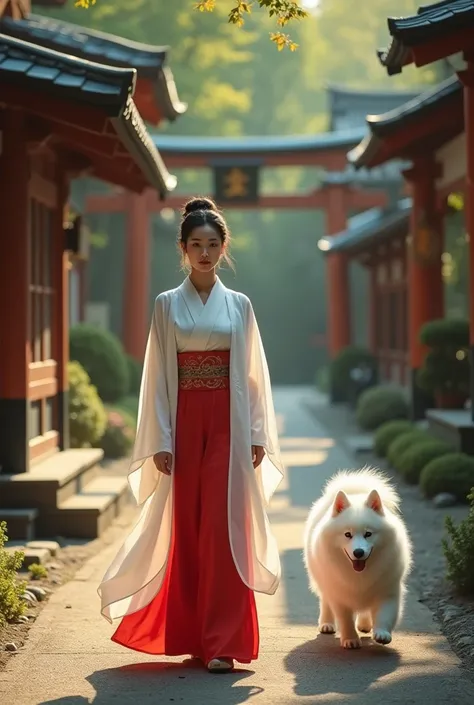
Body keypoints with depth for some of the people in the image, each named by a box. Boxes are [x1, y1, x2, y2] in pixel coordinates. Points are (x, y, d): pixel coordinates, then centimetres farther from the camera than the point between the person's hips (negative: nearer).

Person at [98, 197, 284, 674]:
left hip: (228, 423, 0)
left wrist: (257, 435, 1)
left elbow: (252, 375, 8)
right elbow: (158, 376, 3)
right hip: (184, 422, 0)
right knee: (187, 528, 3)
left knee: (223, 528, -5)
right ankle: (190, 634, 15)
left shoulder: (238, 305, 7)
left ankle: (221, 642, -4)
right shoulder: (167, 305, 5)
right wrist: (161, 440, -4)